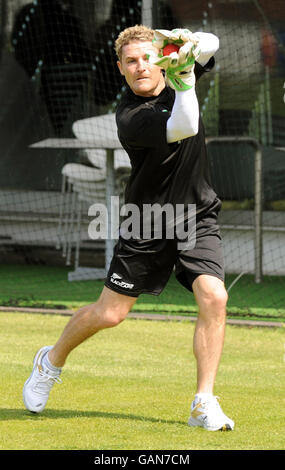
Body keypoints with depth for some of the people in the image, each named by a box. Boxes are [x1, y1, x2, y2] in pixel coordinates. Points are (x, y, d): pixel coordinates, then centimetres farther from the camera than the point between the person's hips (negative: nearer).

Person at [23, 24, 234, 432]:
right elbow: (184, 128, -32)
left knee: (214, 297, -20)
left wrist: (190, 43, -29)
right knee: (109, 313, 1)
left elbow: (211, 44, -9)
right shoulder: (130, 118, -20)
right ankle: (52, 361, 32)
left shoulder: (175, 73, -1)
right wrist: (185, 82, -41)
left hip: (197, 218, 3)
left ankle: (205, 405, -14)